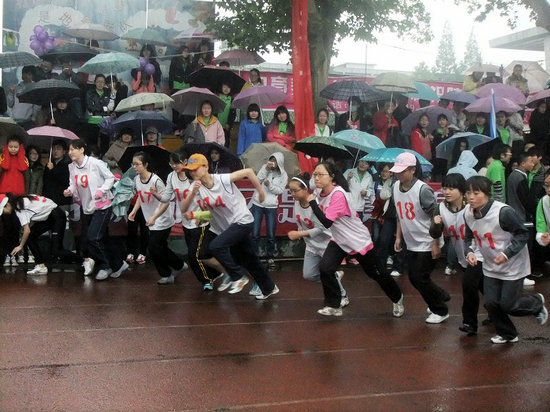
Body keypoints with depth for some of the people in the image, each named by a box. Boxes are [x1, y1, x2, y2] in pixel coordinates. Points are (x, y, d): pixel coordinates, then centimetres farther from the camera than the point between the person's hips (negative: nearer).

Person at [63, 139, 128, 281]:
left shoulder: (95, 163, -15)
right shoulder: (72, 167, 3)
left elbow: (110, 177, -8)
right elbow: (73, 184, 8)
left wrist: (101, 191, -20)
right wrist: (69, 191, -14)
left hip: (102, 205, -7)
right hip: (86, 207, 7)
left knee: (93, 237, -14)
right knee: (104, 239, 11)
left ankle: (104, 266, 4)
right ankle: (118, 265, 26)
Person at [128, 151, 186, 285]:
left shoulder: (156, 181, -23)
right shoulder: (137, 179, -1)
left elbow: (166, 202, -21)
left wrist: (154, 217, -26)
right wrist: (133, 211, 3)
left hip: (162, 221, -8)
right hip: (152, 222, 8)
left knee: (154, 249, -6)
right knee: (161, 248, 14)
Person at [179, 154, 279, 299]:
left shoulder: (222, 179, -21)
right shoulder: (196, 186, -6)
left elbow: (248, 171, -14)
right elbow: (183, 210, -15)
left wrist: (260, 191, -7)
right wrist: (193, 193, -29)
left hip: (242, 220, -8)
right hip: (223, 226, 8)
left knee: (216, 245, -23)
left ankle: (238, 277, -2)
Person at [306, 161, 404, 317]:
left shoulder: (338, 195, -30)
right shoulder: (321, 192, -5)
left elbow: (327, 222, -33)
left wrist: (312, 203, -29)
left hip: (359, 240, -6)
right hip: (339, 240, 7)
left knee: (375, 273, 11)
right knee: (325, 268, -15)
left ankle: (397, 298, 37)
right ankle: (334, 306, 0)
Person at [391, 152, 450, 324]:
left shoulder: (422, 189, -20)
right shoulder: (396, 187, 1)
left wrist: (436, 244, -18)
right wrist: (398, 236, 12)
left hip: (427, 244, -7)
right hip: (411, 243, 7)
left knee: (420, 278, -5)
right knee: (413, 278, 12)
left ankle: (441, 311, 14)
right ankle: (441, 296, 36)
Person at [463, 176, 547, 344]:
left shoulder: (503, 212, -28)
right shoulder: (468, 213, -10)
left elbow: (522, 234, -18)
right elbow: (469, 237, 5)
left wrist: (506, 253, -27)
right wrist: (469, 252, -15)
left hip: (513, 266, -5)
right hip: (491, 267, 5)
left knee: (508, 304, -1)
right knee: (491, 303, 3)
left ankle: (537, 302, 31)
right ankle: (507, 334, 29)